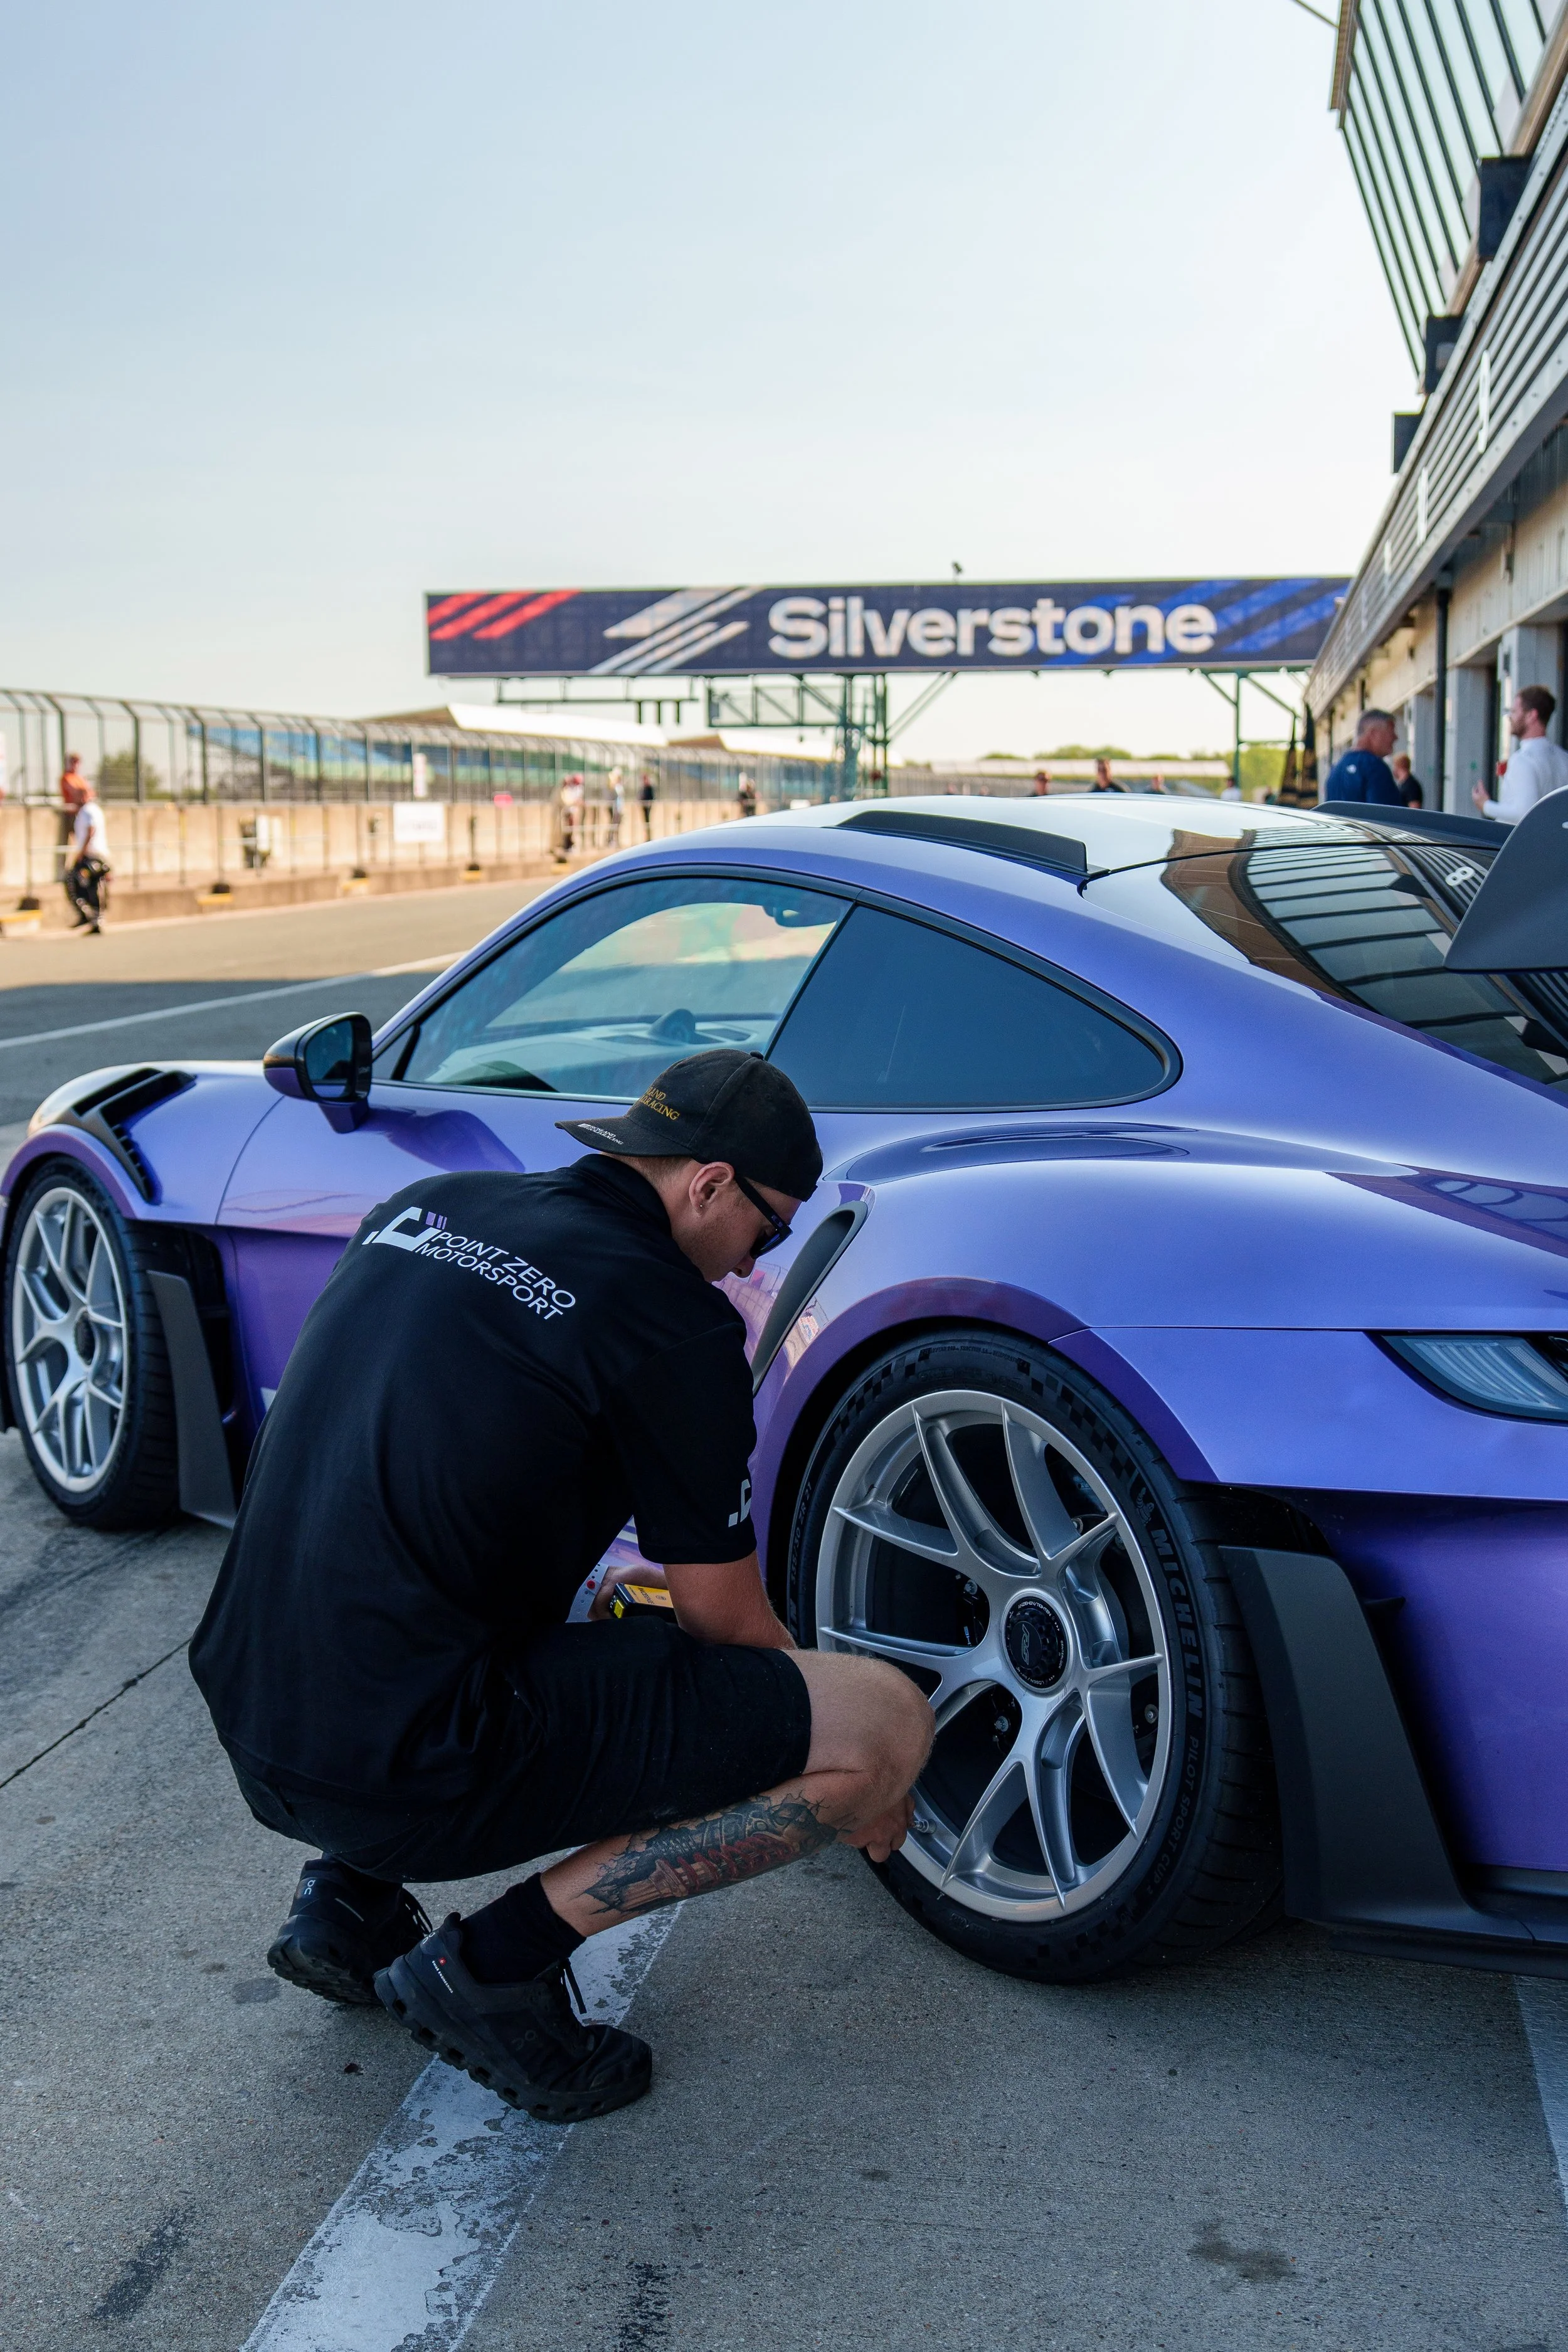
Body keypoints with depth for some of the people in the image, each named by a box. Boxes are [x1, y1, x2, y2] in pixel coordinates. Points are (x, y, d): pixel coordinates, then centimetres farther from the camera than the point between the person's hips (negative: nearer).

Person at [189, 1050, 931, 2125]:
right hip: (414, 1773, -8)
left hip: (254, 1724, 8)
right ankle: (500, 1958, -2)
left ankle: (353, 1899, 20)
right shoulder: (669, 1318, -10)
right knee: (890, 1722, -6)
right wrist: (859, 1778, 18)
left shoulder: (424, 1208, 11)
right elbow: (725, 1621, -1)